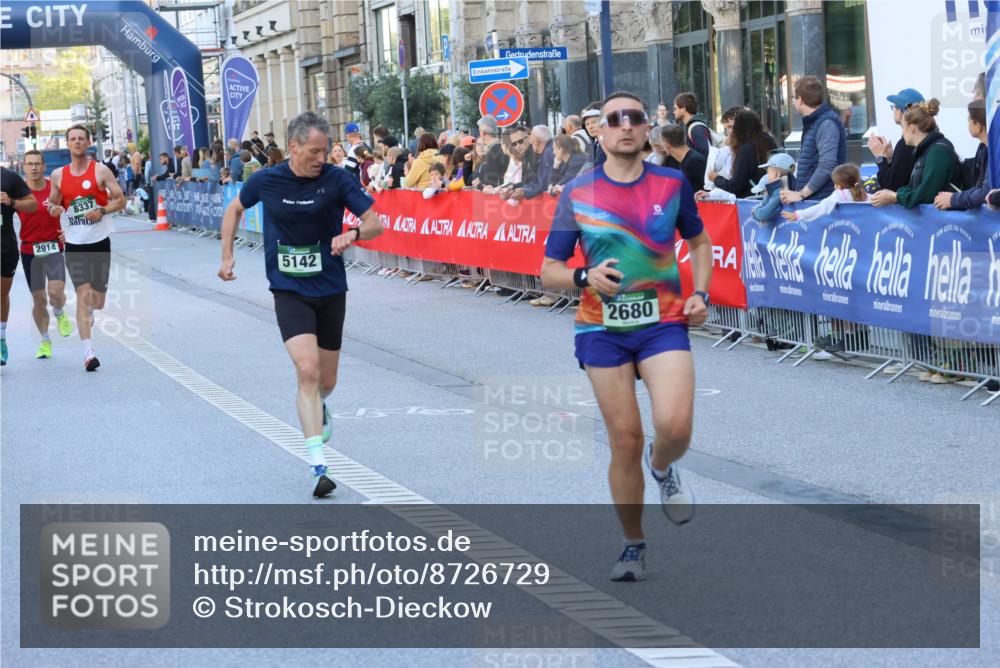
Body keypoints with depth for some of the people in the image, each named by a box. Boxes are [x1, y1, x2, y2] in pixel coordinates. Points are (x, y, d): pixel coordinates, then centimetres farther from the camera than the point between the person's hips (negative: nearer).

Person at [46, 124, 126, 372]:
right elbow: (52, 204, 14)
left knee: (98, 299, 11)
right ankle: (88, 351, -18)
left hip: (100, 240, 0)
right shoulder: (58, 175, 4)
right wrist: (54, 209, -10)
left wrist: (102, 210, -19)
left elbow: (120, 200, -1)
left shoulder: (101, 171, -2)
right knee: (83, 294, -13)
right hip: (75, 243, 0)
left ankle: (88, 316, 49)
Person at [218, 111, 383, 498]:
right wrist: (227, 256, 9)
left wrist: (352, 234, -27)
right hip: (289, 292, -1)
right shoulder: (266, 181, -5)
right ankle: (317, 465, -22)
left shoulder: (337, 179, -9)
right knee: (307, 370, -21)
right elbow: (235, 209, 15)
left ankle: (316, 408, 51)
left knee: (326, 381, 11)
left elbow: (375, 223, -6)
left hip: (330, 291, 1)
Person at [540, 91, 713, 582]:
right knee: (625, 440, 0)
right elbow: (549, 272, 2)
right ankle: (633, 544, 19)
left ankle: (662, 467, 17)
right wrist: (586, 277, -18)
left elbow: (698, 241, 19)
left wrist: (700, 293, 3)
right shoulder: (577, 193, -1)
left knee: (675, 426, -20)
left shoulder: (672, 183, 2)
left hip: (664, 322, 0)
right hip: (603, 329, 0)